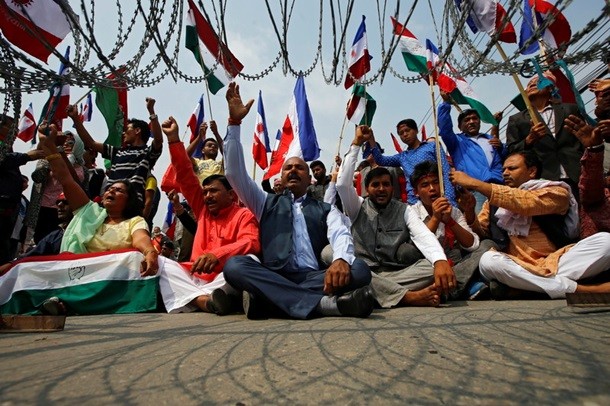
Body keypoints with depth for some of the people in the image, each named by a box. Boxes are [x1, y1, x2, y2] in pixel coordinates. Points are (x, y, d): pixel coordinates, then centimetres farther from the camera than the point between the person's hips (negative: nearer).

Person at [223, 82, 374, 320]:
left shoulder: (326, 210, 20)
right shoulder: (266, 203, 22)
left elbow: (341, 235, -1)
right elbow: (235, 173, 11)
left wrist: (341, 260, -27)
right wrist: (234, 122, 5)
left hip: (315, 277, 0)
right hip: (272, 278, 0)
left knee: (358, 270, -26)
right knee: (234, 266, -30)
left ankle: (266, 299, -32)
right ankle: (324, 303, -38)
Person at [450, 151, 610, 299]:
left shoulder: (557, 192, 6)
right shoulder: (497, 199, 16)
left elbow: (525, 202, -15)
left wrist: (473, 183, -18)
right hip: (518, 268, 1)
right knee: (487, 260, -31)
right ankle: (576, 289, -31)